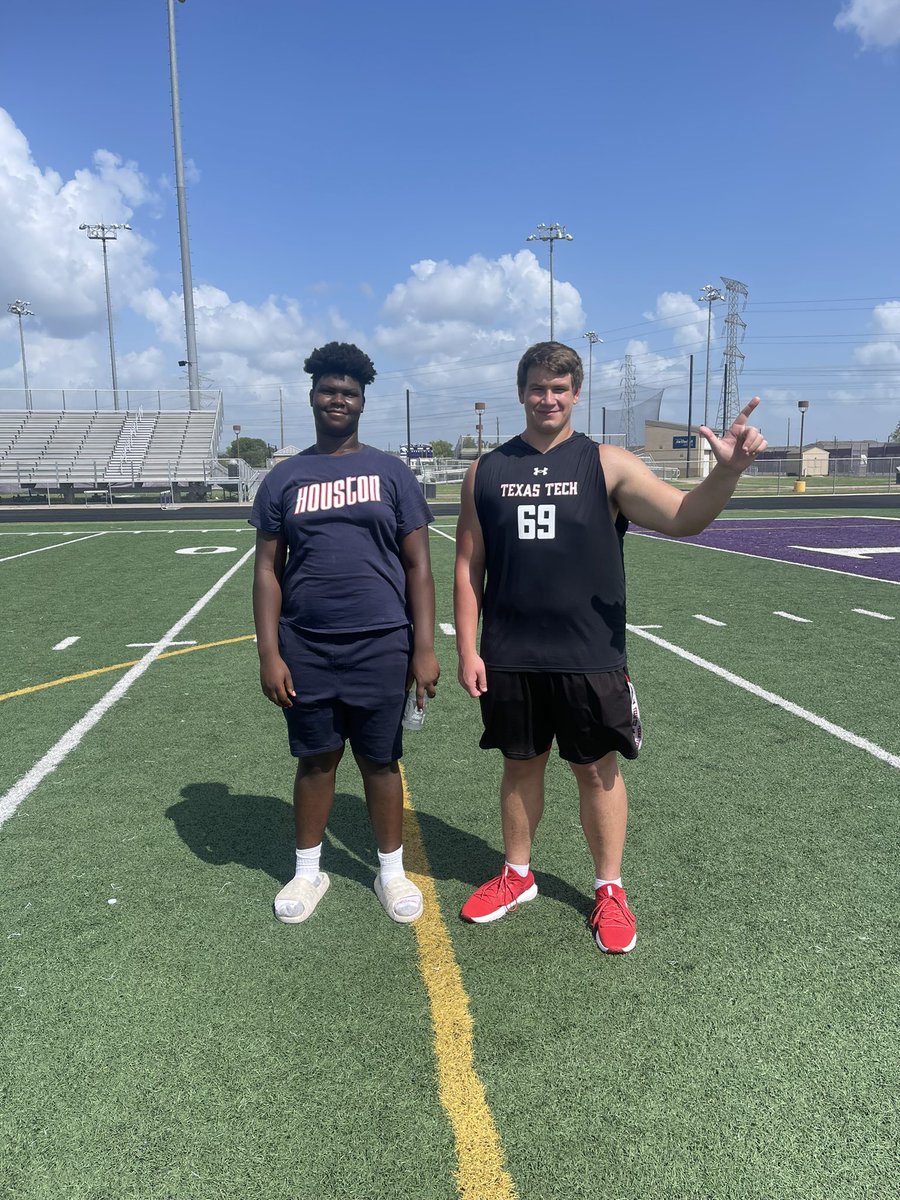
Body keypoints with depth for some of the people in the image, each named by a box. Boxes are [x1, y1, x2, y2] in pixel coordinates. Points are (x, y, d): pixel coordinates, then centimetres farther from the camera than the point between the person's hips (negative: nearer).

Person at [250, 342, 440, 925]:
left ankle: (392, 871, 29)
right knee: (316, 759, 12)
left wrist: (424, 648, -5)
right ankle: (309, 871, 31)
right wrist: (269, 654, -3)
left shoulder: (392, 473, 3)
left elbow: (418, 565, 1)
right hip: (305, 649, 1)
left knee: (381, 760, 10)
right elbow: (268, 569, 5)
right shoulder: (284, 478, 6)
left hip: (381, 647, -1)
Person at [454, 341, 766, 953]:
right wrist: (467, 650, 1)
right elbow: (468, 566, 5)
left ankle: (610, 890, 29)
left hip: (590, 658, -2)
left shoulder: (607, 465, -3)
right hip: (510, 659, 2)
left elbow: (682, 517, -14)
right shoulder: (487, 472, 4)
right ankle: (517, 876, 36)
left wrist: (728, 471, -33)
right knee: (521, 764, 15)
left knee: (598, 769, 9)